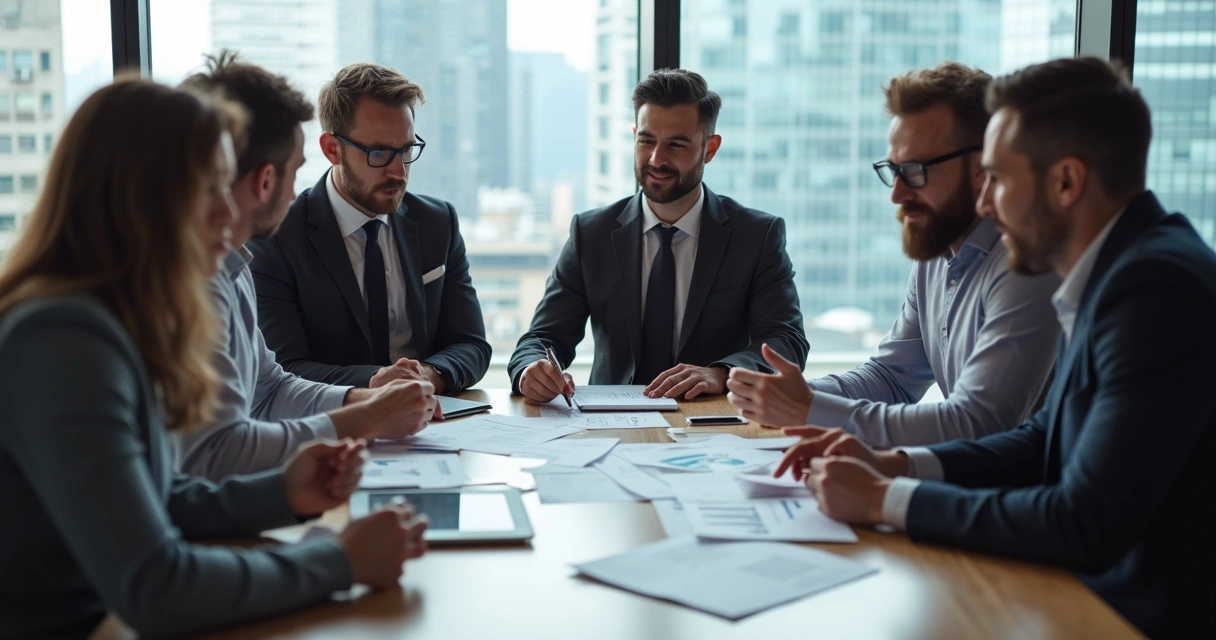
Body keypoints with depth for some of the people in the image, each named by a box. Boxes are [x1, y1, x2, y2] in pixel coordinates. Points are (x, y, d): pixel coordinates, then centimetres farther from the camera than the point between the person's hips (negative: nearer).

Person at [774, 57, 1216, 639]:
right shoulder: (1115, 269, 6)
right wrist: (894, 465, 0)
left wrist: (885, 500, -17)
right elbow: (1043, 441, 13)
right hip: (1094, 586, 8)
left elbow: (1087, 523, -26)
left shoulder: (1156, 286, -23)